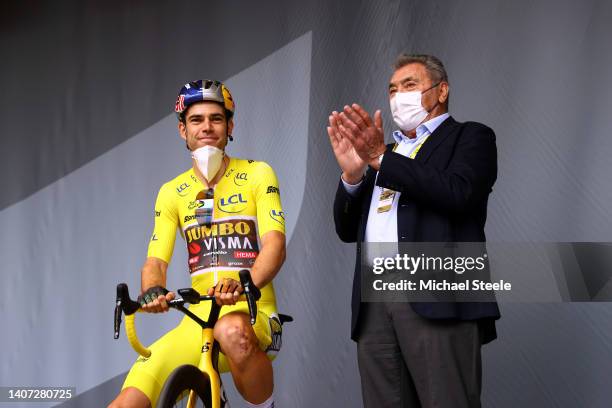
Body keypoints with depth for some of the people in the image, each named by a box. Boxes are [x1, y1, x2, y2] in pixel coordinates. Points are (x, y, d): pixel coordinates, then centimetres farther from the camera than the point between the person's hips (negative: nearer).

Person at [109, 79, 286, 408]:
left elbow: (274, 243, -11)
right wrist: (153, 291, -21)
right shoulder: (172, 193, 13)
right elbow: (155, 260, 4)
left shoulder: (257, 175, 2)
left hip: (252, 314, -3)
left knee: (232, 332, -42)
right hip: (198, 322, 3)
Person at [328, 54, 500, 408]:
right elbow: (347, 230, 21)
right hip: (374, 306, 6)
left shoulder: (471, 138, 10)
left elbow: (457, 193, -11)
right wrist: (352, 172, 2)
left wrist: (381, 158, -12)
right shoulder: (379, 148, 27)